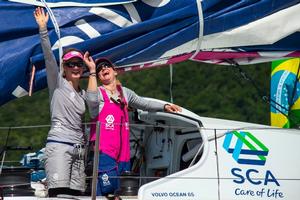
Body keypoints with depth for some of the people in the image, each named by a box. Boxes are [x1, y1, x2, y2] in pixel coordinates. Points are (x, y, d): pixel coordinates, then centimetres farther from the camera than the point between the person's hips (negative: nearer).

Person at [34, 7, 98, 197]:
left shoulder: (82, 94, 20)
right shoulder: (57, 83, 6)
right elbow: (48, 57, -6)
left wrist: (92, 71, 3)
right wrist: (43, 28, -14)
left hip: (79, 148, 6)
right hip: (59, 145, -6)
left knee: (76, 194, -1)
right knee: (58, 194, -17)